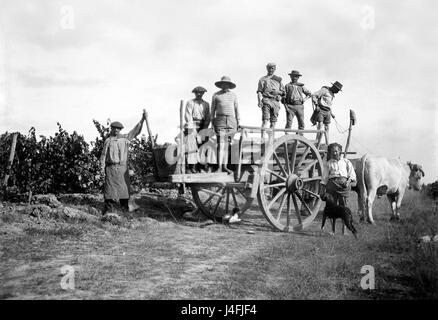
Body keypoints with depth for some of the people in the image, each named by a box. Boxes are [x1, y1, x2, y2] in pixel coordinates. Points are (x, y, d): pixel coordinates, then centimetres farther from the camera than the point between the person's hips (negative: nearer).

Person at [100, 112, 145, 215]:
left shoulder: (125, 138, 12)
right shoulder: (108, 140, 9)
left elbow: (135, 131, 6)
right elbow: (104, 155, 8)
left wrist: (142, 120, -4)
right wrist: (102, 167, 1)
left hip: (123, 167, 2)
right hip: (111, 167, -2)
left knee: (124, 188, 3)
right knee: (110, 188, -5)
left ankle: (125, 209, 10)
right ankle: (108, 209, -3)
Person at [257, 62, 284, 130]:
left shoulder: (278, 79, 19)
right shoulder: (263, 79, 11)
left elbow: (283, 91, 18)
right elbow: (259, 91, 2)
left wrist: (277, 92, -4)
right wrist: (259, 101, -12)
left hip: (276, 101, 3)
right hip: (266, 100, -3)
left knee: (273, 121, 2)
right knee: (265, 119, -15)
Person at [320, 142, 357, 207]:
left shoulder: (346, 161, 17)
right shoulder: (328, 163, 17)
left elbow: (352, 174, 12)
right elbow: (325, 177, 15)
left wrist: (348, 181, -7)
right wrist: (323, 189, 8)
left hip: (344, 183, 0)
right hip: (332, 182, 0)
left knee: (343, 203, -9)